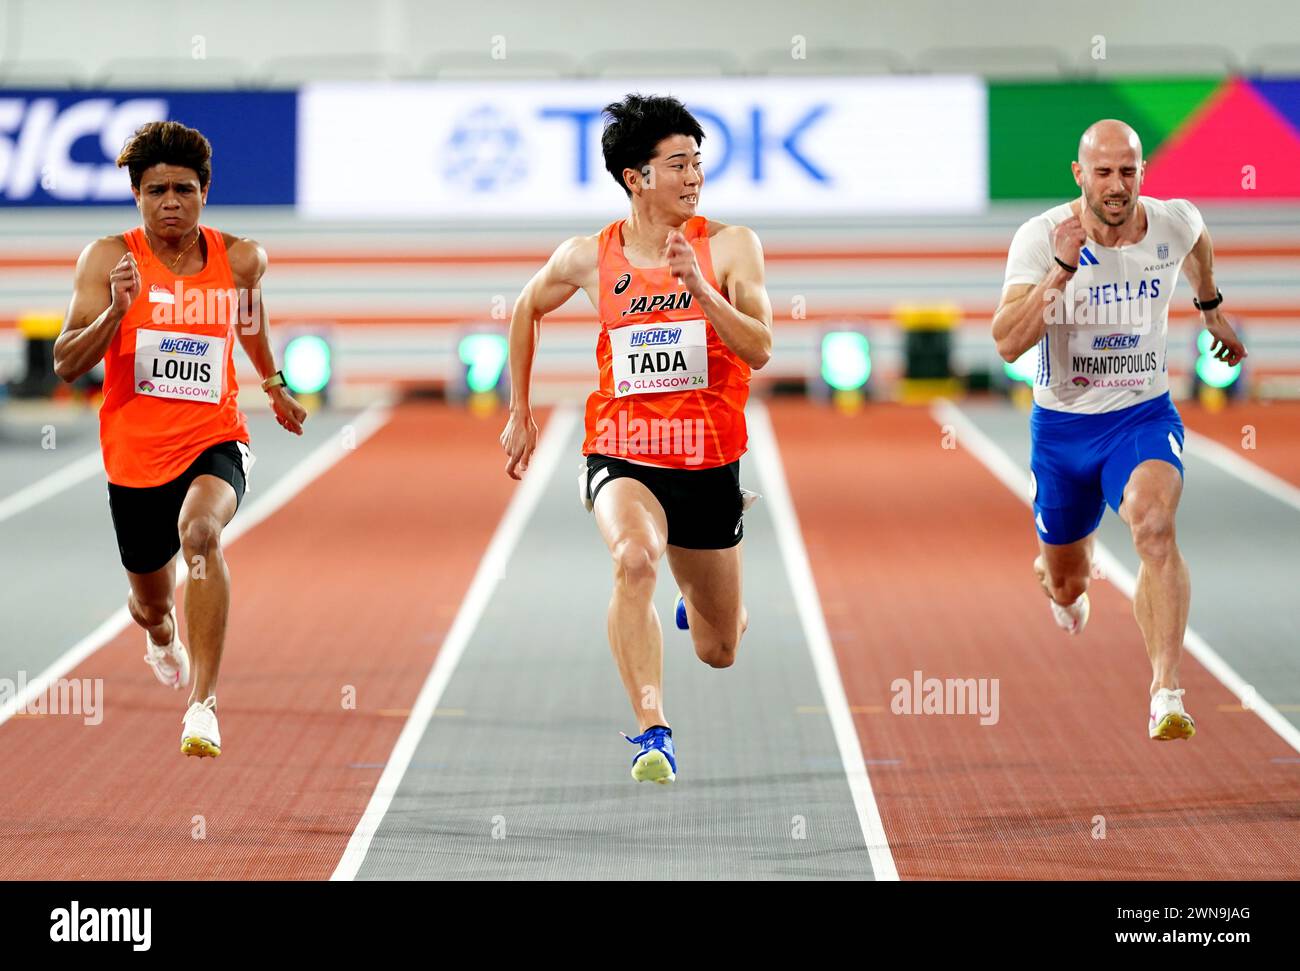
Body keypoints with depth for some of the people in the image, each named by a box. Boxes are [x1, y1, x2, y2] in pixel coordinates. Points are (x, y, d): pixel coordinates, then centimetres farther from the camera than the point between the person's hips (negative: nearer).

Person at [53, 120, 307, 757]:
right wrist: (115, 312, -30)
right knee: (151, 602, 18)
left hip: (213, 443, -1)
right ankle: (160, 637, 60)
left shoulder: (240, 259, -1)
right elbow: (67, 365, -14)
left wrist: (273, 383, 34)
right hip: (135, 453, 1)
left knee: (200, 532, -35)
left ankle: (203, 704, -36)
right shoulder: (109, 259, -9)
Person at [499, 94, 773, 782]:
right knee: (634, 557, -36)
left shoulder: (729, 246, -6)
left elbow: (759, 349, -15)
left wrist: (698, 286, -28)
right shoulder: (589, 257, -2)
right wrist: (519, 413, 19)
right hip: (622, 455, -1)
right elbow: (528, 309, 18)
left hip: (708, 463, 1)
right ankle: (652, 731, -35)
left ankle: (697, 597, 52)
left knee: (719, 650, 13)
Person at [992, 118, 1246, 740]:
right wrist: (1061, 270, -37)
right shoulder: (1040, 238, -17)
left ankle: (1166, 694, -36)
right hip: (1061, 426, 0)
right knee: (1065, 584, 16)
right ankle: (1064, 585, 57)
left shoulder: (1175, 222, -9)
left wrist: (1210, 308, 32)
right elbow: (1007, 343, -27)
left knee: (1153, 524, -32)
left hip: (1144, 416, 0)